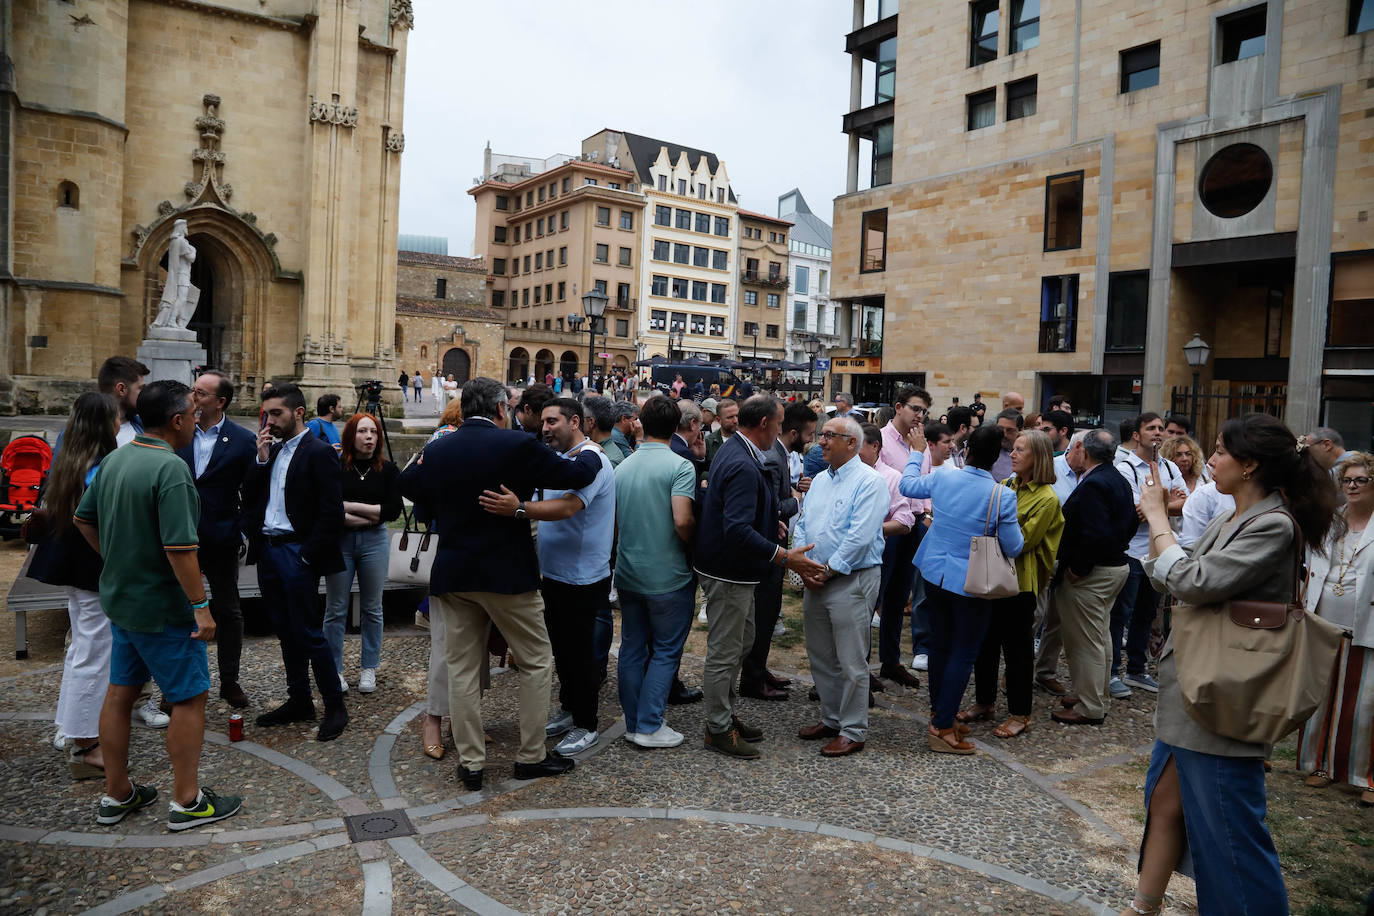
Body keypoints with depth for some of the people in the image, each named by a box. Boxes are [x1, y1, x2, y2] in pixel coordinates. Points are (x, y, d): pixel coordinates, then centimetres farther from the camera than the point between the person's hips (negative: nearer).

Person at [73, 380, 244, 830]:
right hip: (163, 607, -9)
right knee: (190, 697, 3)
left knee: (120, 692, 17)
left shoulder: (114, 459, 5)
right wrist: (201, 605, -23)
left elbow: (83, 519, 16)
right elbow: (179, 547, -28)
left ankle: (116, 795, 29)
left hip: (119, 598, 9)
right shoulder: (171, 468, -23)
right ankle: (187, 801, 12)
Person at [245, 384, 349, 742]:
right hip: (268, 551, 8)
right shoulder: (271, 450, 13)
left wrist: (307, 555, -16)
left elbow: (331, 513, -16)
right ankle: (299, 701, 27)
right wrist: (261, 459, -2)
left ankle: (335, 706, 8)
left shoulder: (319, 453, -11)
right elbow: (249, 500, 8)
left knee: (307, 633, -4)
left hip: (296, 554, -8)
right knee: (286, 632, 15)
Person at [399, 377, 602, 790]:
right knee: (535, 662, 11)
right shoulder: (517, 445, -13)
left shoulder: (435, 451, 1)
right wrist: (592, 452, 13)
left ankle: (470, 763, 18)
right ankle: (531, 756, 18)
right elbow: (576, 474, -7)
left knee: (462, 669, 12)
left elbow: (407, 484, 19)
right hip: (507, 572, -4)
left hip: (453, 574, 5)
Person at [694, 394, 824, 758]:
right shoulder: (743, 467, -26)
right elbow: (738, 530, -34)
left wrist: (768, 523, 23)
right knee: (724, 652, 3)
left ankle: (724, 713, 36)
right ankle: (718, 729, 18)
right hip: (728, 573, -11)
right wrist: (783, 556, -30)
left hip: (734, 569, 11)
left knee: (741, 641, 22)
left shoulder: (732, 450, 8)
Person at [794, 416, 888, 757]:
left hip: (851, 581, -8)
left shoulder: (869, 481, -11)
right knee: (820, 657, 16)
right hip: (815, 581, 8)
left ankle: (853, 731, 12)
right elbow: (802, 525, 14)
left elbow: (860, 536, -19)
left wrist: (828, 570, -15)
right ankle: (831, 718, 31)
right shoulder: (820, 480, 14)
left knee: (851, 662, 0)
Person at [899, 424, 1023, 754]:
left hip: (935, 575, 5)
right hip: (970, 582, -5)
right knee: (963, 654, 4)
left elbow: (907, 485, 14)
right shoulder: (1003, 496, -18)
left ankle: (939, 712, 32)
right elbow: (1013, 547, -11)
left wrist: (917, 451, 28)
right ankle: (942, 727, 6)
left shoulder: (943, 479, -7)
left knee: (940, 646, 18)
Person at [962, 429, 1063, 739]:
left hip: (1018, 582, -6)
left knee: (1017, 649, 4)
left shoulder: (1047, 499, -11)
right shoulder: (1005, 486, 8)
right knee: (985, 642, 15)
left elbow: (1021, 541, -17)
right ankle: (984, 702, 30)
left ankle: (1019, 714, 18)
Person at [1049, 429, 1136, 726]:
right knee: (1100, 637, 20)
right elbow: (1131, 521, 15)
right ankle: (1097, 698, 32)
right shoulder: (1119, 480, 9)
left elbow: (1095, 534, -29)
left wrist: (1077, 568, -20)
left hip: (1091, 574, -10)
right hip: (1116, 565, 10)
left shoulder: (1093, 484, -22)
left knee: (1086, 640, 1)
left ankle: (1089, 708, 10)